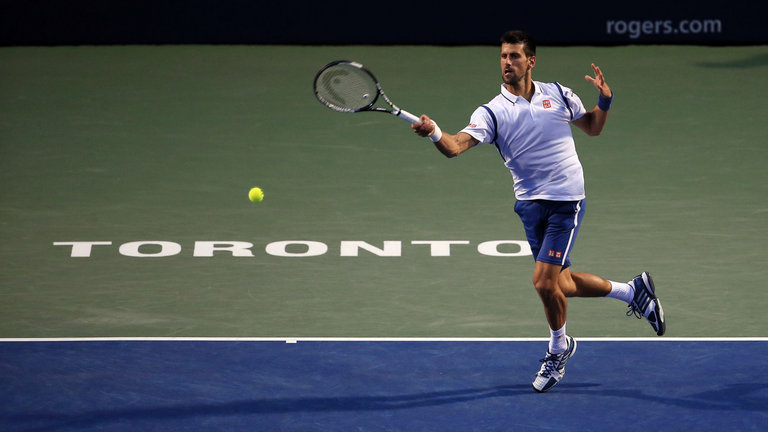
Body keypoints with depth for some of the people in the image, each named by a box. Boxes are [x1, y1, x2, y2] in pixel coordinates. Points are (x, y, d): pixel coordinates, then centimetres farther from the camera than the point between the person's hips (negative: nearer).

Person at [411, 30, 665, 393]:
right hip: (530, 205, 3)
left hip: (566, 200, -3)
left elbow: (593, 128, 16)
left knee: (544, 282, -12)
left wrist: (604, 100, -4)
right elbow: (455, 146, -19)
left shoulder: (558, 95, 0)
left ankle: (558, 349, 14)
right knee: (559, 284, 12)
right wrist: (434, 133, -40)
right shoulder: (492, 112, -4)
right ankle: (632, 291, 34)